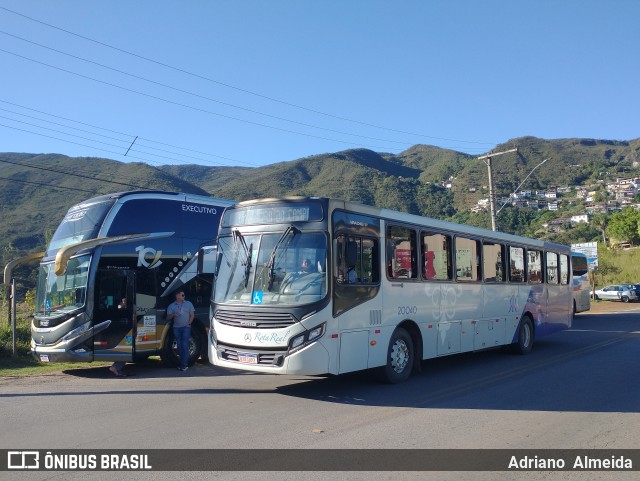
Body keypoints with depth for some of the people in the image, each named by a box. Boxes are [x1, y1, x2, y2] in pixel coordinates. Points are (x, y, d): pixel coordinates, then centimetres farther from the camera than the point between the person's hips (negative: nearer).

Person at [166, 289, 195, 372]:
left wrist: (189, 323, -7)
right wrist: (173, 315, -17)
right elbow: (168, 318, 4)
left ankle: (184, 364, -12)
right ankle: (183, 363, 14)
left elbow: (192, 315, 7)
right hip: (176, 328, 2)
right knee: (180, 345, 5)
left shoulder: (188, 304, 6)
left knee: (185, 345, -11)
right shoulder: (171, 306, 7)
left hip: (186, 327, -2)